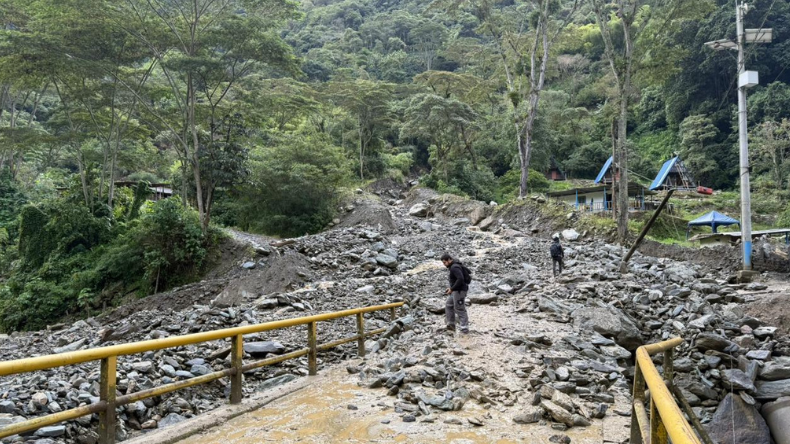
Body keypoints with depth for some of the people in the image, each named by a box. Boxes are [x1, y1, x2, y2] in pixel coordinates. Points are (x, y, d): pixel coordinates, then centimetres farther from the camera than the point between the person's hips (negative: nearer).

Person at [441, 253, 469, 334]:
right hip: (456, 290, 11)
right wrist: (451, 288, 15)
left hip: (459, 290, -11)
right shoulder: (454, 266, 13)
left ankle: (464, 328, 6)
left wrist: (452, 289, -23)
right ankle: (451, 325, 20)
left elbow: (460, 279, -31)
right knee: (449, 306, 16)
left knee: (459, 309, -2)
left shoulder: (454, 267, -20)